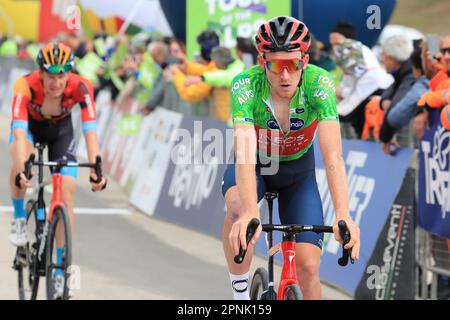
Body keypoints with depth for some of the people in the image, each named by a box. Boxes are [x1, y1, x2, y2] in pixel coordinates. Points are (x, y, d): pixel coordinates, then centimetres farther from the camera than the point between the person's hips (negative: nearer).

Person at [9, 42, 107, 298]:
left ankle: (61, 265, 0)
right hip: (29, 125, -1)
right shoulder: (26, 86, -38)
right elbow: (20, 131, -45)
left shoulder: (80, 87, -34)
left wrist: (96, 168, -52)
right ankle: (19, 217, -7)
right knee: (21, 163, -34)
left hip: (61, 128, 1)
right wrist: (21, 169, -59)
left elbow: (90, 130, -39)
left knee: (67, 191, -11)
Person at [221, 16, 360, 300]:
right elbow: (244, 154, -43)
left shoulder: (319, 83, -30)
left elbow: (333, 154, -38)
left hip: (298, 170, 1)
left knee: (308, 266, -11)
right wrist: (250, 213, -59)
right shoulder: (245, 85, -32)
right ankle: (240, 293, -16)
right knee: (237, 208, -35)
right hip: (255, 166, -1)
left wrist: (343, 215, -52)